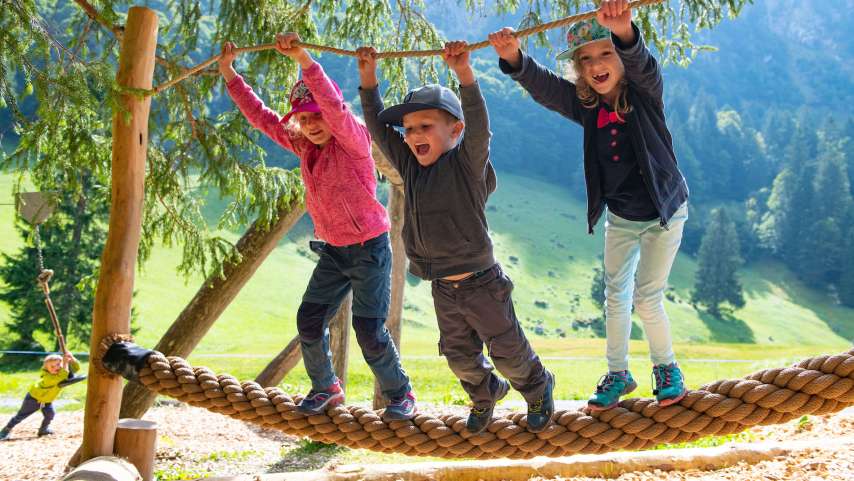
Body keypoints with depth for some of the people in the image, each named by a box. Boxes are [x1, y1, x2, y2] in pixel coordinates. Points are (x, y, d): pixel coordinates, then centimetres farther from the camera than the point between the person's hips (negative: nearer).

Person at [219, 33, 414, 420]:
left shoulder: (354, 140, -15)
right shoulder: (304, 146, 5)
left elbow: (334, 107, -34)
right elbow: (261, 116, 8)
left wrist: (303, 59, -43)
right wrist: (228, 72, 3)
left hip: (370, 250, -7)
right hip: (333, 252, 7)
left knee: (370, 331, -8)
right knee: (309, 322, 3)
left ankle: (400, 394, 13)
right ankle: (325, 388, 25)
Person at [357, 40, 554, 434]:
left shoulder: (468, 163, -15)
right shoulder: (410, 166, 0)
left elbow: (478, 126, -32)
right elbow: (377, 126, 2)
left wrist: (463, 73, -43)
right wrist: (368, 77, -6)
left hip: (482, 285, -5)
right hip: (443, 290, 5)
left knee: (508, 352, 9)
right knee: (460, 357, 19)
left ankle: (538, 390, 38)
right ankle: (485, 394, 47)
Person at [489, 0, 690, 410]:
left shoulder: (645, 92, -19)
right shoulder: (585, 104, -10)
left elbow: (640, 64, -42)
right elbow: (542, 86, -25)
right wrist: (513, 57, -47)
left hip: (664, 213, -4)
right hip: (620, 218, 4)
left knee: (647, 299, 0)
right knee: (616, 298, 11)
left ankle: (666, 368, 25)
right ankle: (618, 374, 28)